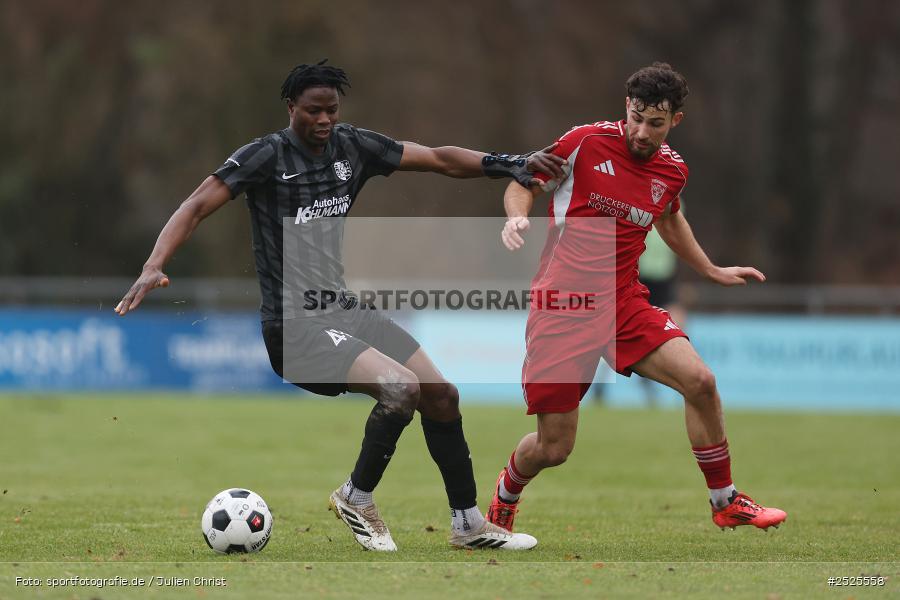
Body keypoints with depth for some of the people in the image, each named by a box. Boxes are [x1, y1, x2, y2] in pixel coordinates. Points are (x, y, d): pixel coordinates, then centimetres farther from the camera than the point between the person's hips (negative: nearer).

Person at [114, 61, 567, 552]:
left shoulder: (352, 146, 6)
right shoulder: (265, 156, -10)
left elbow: (438, 159, 9)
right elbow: (197, 206, -13)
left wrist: (509, 164, -3)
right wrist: (154, 267, -28)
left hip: (344, 310, 7)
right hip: (295, 326, -7)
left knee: (442, 396, 5)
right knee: (401, 387, -25)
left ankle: (468, 524, 19)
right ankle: (356, 499, -3)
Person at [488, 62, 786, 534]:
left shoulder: (673, 170, 5)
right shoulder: (586, 143, -10)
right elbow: (524, 183, 1)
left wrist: (712, 272, 30)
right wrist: (517, 216, -20)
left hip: (623, 301, 4)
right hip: (560, 302, -4)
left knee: (698, 380, -16)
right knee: (553, 449, -5)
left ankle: (725, 503, 3)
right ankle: (505, 497, 32)